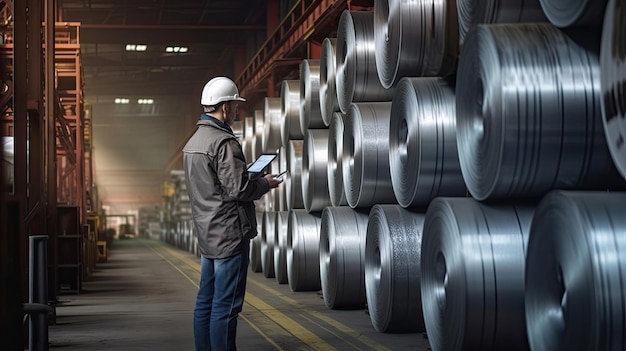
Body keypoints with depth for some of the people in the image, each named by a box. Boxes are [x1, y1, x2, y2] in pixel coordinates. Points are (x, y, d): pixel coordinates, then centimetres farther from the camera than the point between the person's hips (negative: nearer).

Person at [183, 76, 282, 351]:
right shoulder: (224, 142, -17)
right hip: (229, 233, -10)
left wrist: (252, 177, 16)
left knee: (205, 302, 13)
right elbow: (238, 189, -21)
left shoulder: (193, 142, 14)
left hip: (207, 234, 10)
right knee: (226, 305, -5)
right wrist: (265, 184, -3)